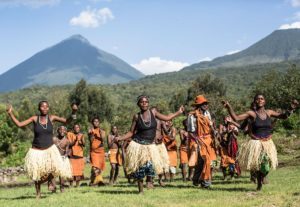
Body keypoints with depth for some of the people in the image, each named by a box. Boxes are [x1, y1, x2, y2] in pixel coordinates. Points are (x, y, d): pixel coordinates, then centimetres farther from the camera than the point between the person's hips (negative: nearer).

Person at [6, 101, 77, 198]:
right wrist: (10, 113, -13)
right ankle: (38, 193, 27)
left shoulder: (52, 118, -2)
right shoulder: (34, 118, -4)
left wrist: (73, 112, -25)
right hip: (36, 151, 0)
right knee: (36, 173, 3)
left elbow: (67, 121, -9)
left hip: (50, 149, 0)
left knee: (55, 168, -18)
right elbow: (19, 124, -5)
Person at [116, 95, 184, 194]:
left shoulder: (153, 112, 3)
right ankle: (141, 189, 13)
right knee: (139, 167, -1)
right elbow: (131, 132, 3)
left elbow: (166, 118, 15)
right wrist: (120, 138, -9)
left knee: (151, 165, -16)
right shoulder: (137, 116, -2)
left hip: (150, 145, 1)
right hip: (138, 145, -1)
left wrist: (179, 112, 17)